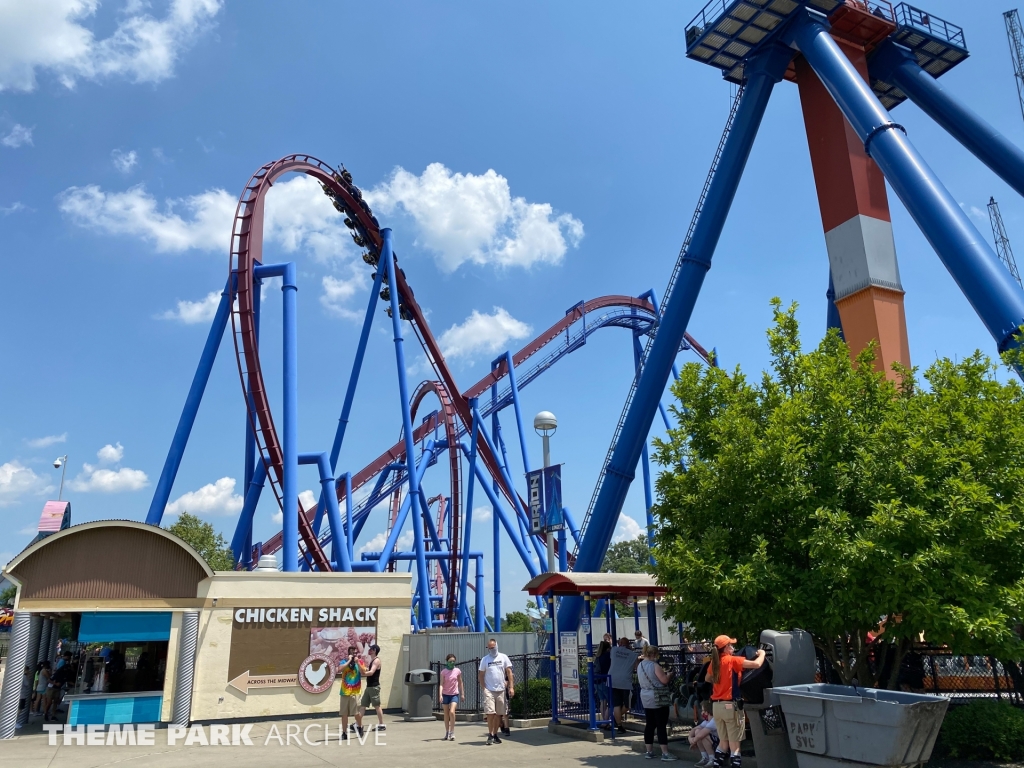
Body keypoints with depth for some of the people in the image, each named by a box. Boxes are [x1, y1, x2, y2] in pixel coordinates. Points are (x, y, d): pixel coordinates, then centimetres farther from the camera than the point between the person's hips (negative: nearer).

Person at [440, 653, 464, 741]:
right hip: (445, 695, 1)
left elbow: (460, 683, 9)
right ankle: (447, 734, 21)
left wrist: (462, 694, 10)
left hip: (455, 695, -1)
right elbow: (441, 684, -11)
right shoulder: (443, 672, -5)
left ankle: (452, 733, -10)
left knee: (452, 712, -19)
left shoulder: (457, 671, -2)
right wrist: (440, 695, -24)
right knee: (446, 715, 8)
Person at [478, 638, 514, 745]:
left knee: (499, 714, 6)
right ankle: (490, 735, -2)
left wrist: (511, 687, -4)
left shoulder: (503, 657, 5)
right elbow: (481, 675, 6)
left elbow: (509, 672, 4)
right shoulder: (484, 659, 4)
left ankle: (495, 734, 18)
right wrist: (483, 687, -5)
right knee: (490, 713, -11)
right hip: (489, 690, -2)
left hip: (501, 690, 2)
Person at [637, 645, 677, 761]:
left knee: (650, 725, 12)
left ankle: (649, 752, 15)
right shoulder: (655, 666, -17)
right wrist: (669, 674, 2)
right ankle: (665, 753, -3)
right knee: (661, 725, -5)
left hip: (646, 698, 8)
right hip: (658, 699, -8)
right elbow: (664, 680, -17)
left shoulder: (640, 665, 9)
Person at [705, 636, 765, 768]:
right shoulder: (732, 660, -10)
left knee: (724, 743, 17)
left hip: (717, 706, 6)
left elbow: (707, 678, 26)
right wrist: (762, 654, 2)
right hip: (731, 706, -6)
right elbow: (756, 664, -16)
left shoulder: (714, 662, 8)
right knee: (734, 745, 0)